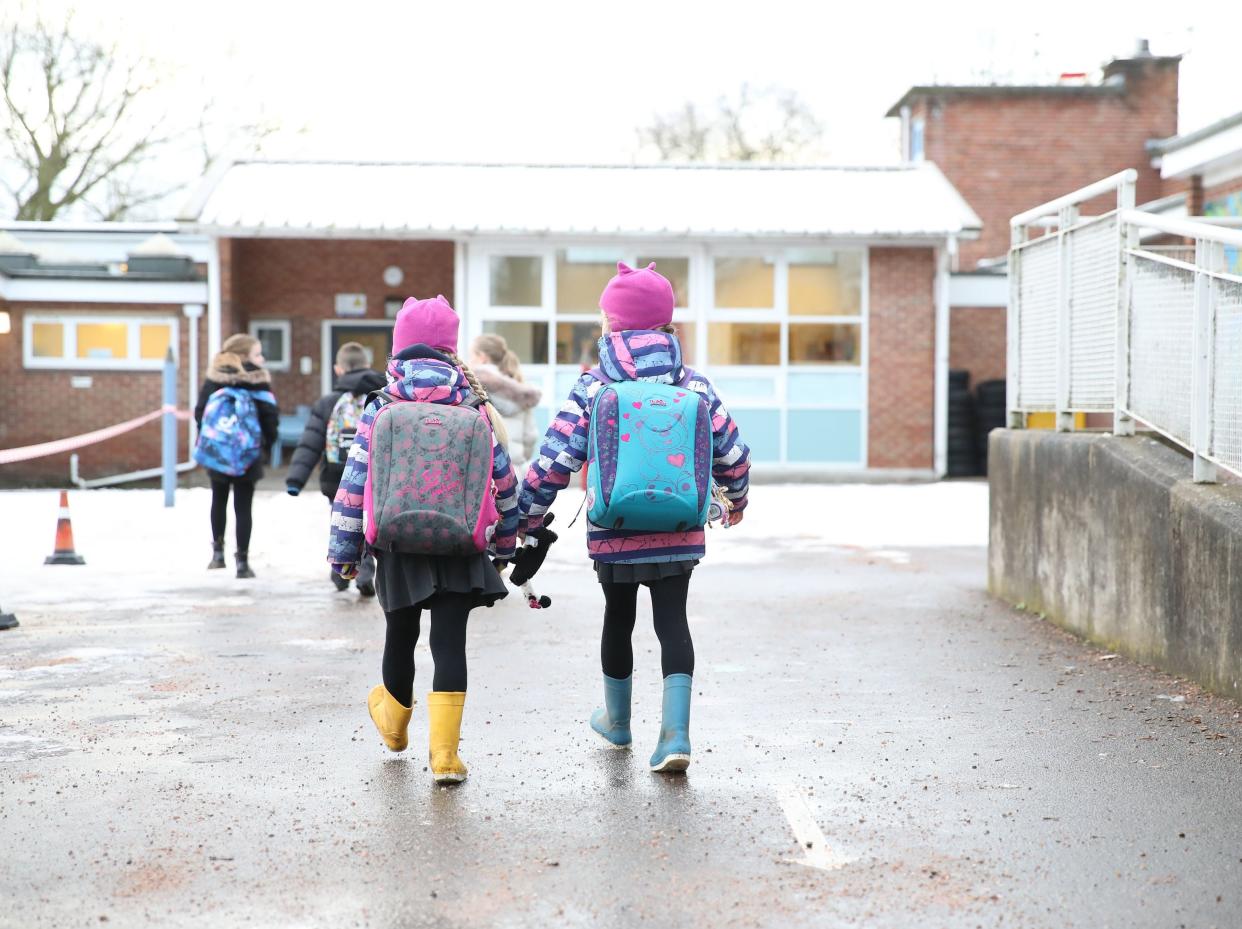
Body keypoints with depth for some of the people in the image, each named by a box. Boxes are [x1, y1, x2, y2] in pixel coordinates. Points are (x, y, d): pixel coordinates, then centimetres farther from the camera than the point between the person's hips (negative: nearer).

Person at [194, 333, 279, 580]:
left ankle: (218, 552, 22)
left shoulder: (214, 379, 1)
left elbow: (200, 412, 0)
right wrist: (268, 443, 5)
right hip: (248, 455, -3)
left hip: (216, 452, 3)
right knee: (243, 507, 2)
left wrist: (205, 439, 13)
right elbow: (270, 415, -10)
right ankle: (242, 561, 0)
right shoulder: (257, 380, -8)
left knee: (218, 501, 22)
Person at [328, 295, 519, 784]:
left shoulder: (379, 411, 0)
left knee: (400, 635, 19)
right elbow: (503, 479, 8)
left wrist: (343, 549, 5)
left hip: (398, 546, 1)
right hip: (460, 548, -1)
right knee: (449, 642, -1)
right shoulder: (476, 411, 3)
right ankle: (444, 752, -8)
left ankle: (394, 720, 44)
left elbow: (354, 482, -1)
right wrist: (505, 541, 21)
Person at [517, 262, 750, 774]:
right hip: (680, 534, 1)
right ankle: (675, 732, -10)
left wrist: (522, 520, 3)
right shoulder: (695, 386, 2)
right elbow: (732, 453, 7)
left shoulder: (592, 389, -5)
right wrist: (736, 499, 27)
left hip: (613, 536, -1)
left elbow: (552, 462, -8)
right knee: (672, 621, 4)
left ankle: (617, 720, 36)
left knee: (618, 618, 17)